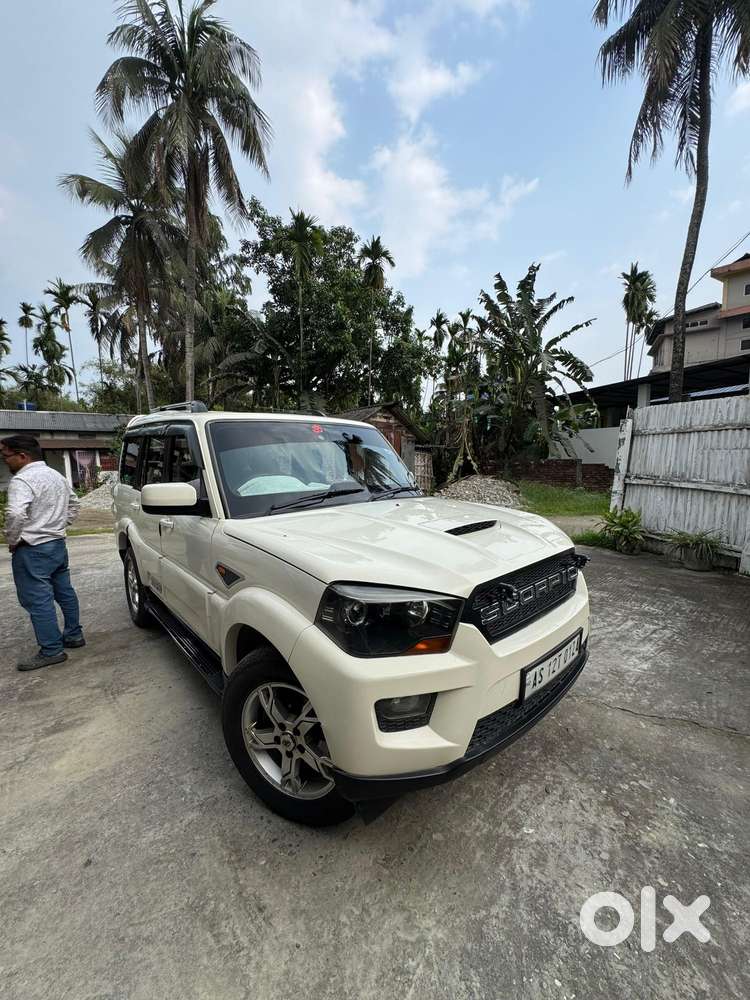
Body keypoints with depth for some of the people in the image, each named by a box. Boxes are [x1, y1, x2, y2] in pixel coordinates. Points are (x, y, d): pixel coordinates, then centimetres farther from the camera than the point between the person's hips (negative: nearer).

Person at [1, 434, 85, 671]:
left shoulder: (22, 480, -17)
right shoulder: (56, 475, 12)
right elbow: (74, 503, 24)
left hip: (32, 550, -9)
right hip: (58, 543, 9)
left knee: (38, 601, -3)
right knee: (64, 592, 17)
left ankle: (51, 651, 3)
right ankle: (74, 635, 28)